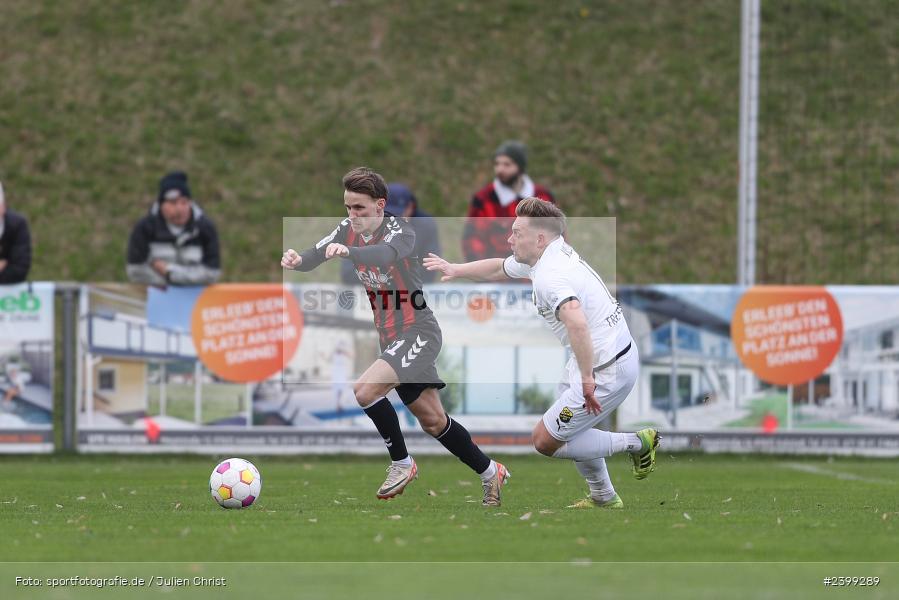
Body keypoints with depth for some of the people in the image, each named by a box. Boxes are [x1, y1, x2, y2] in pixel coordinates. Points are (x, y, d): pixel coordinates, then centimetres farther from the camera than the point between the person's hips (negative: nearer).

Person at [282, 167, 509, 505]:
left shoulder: (400, 230, -19)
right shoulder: (348, 230, 2)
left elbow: (386, 254, -42)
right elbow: (313, 257, -11)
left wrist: (348, 251, -62)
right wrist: (297, 260, -35)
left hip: (419, 334, -8)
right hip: (390, 338, 8)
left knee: (365, 390, -25)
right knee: (432, 421, 13)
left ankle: (401, 464, -5)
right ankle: (490, 472, 31)